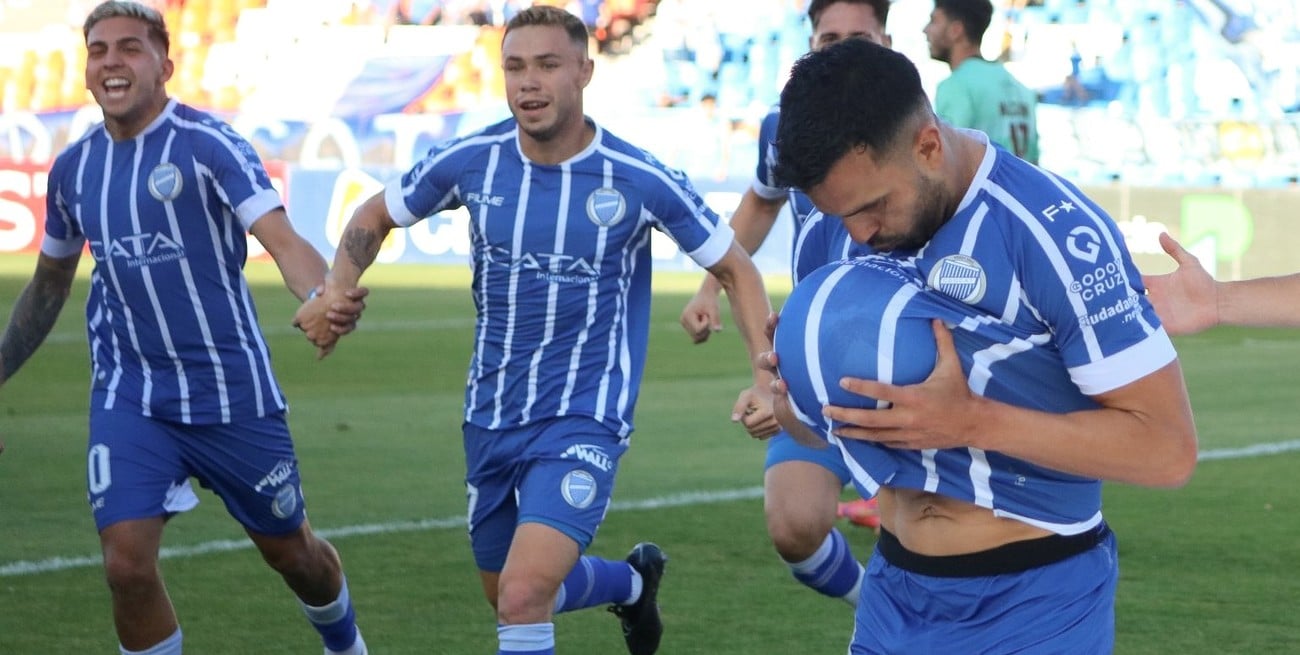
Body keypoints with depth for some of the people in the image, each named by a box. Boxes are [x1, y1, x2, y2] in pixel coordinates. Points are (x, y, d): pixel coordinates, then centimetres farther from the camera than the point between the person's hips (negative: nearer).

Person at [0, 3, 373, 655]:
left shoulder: (206, 143, -13)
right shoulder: (73, 168, 3)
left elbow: (282, 239, -26)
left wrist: (323, 298, -47)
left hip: (232, 390, -3)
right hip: (128, 397, 3)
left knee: (292, 552, 13)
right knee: (127, 565, -14)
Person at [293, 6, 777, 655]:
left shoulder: (641, 180, -13)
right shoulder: (471, 161, -6)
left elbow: (736, 270, 0)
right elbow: (375, 216, 11)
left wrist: (766, 378, -12)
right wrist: (334, 290, -8)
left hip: (583, 424, -5)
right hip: (490, 419, 5)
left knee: (522, 597, -24)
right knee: (510, 596, 21)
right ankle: (634, 581, 49)